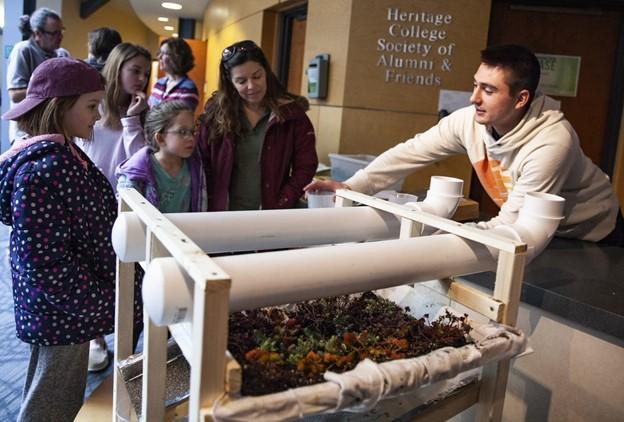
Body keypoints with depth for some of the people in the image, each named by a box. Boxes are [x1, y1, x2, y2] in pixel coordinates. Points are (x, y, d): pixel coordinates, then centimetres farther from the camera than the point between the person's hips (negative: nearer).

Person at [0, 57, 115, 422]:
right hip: (63, 310, -9)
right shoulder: (41, 170, -25)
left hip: (67, 306, 9)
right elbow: (45, 263, -26)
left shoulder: (62, 153, 5)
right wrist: (103, 304, -18)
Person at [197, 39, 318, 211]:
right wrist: (211, 207, -8)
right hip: (223, 214, 1)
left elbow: (304, 168, -7)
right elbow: (203, 166, 1)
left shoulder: (291, 113, -5)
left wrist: (279, 208, -15)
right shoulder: (215, 112, -2)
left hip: (271, 215, -1)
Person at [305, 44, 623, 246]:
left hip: (588, 236, -4)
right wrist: (352, 187, -24)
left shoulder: (551, 142, -36)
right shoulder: (469, 121, -20)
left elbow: (510, 225, -33)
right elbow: (412, 152, -16)